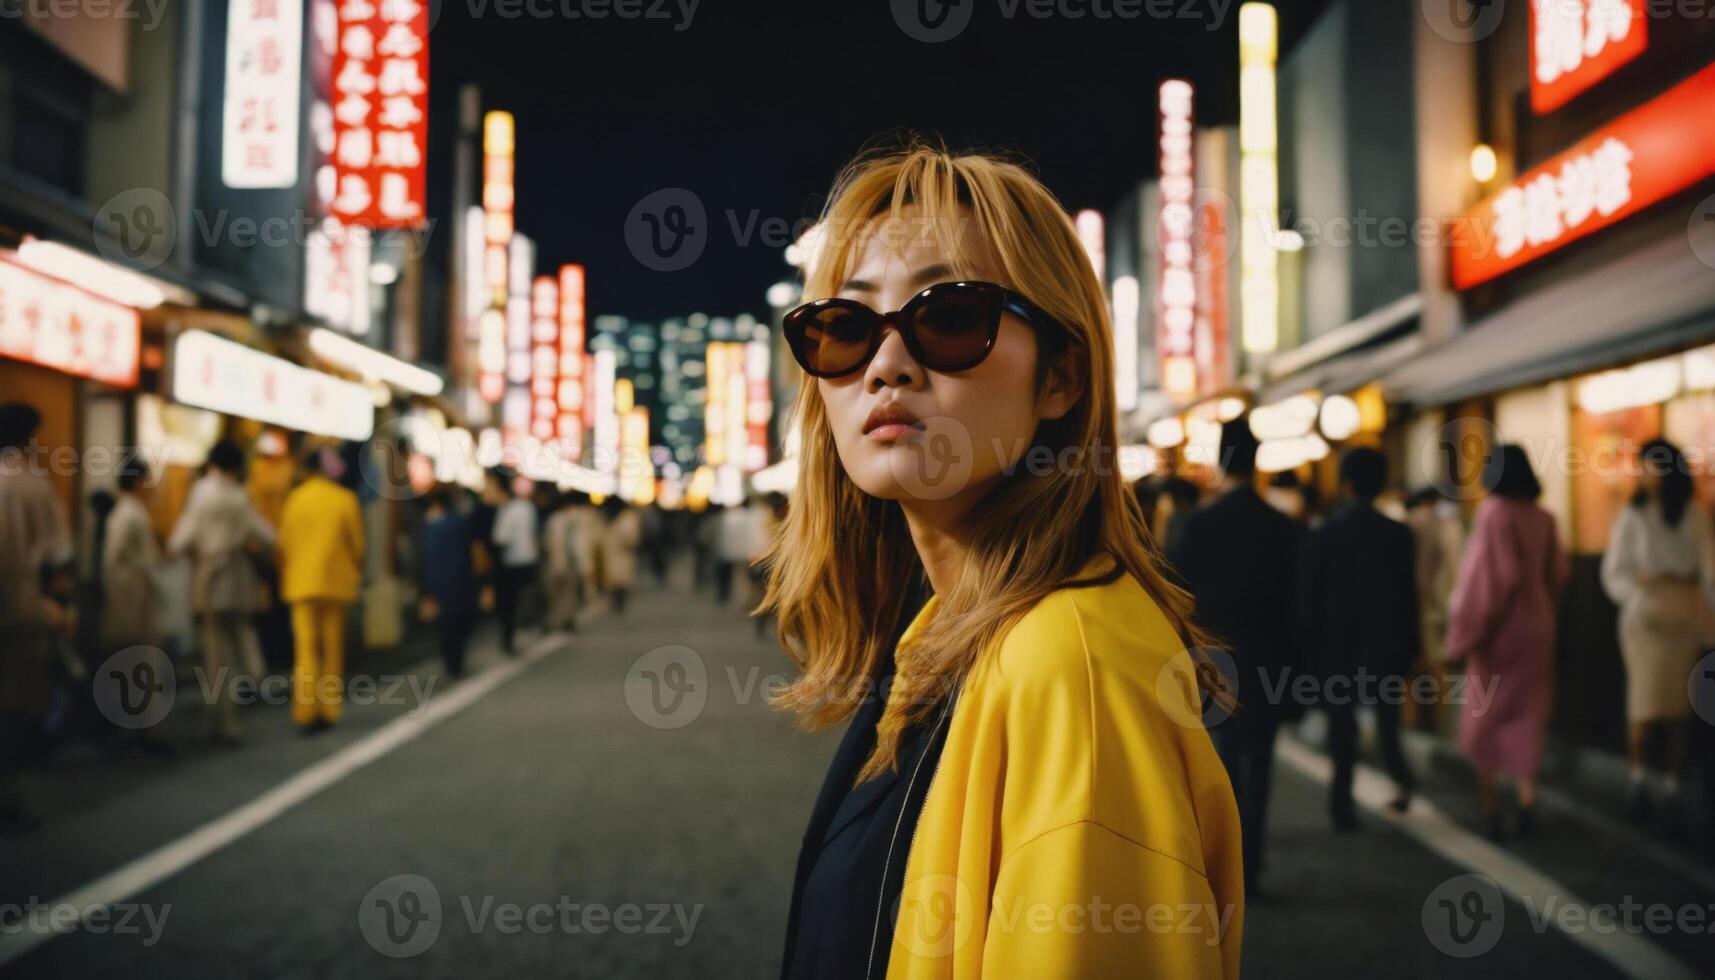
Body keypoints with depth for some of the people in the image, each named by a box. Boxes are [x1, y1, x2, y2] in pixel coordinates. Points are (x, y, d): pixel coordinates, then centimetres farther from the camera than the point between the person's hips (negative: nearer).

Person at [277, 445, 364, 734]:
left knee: (305, 646, 1)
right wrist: (355, 572, 17)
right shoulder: (346, 499, -2)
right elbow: (357, 543, 1)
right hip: (336, 581, 0)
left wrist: (285, 578, 15)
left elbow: (284, 543, 2)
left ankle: (305, 713, -6)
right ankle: (329, 711, 10)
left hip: (301, 582, 0)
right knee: (333, 648, 9)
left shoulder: (294, 498, 0)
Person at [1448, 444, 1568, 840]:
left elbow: (1489, 571, -21)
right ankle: (1527, 803, 7)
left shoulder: (1493, 511, -15)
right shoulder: (1543, 518, 1)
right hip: (1537, 625, 5)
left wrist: (1465, 628, -16)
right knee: (1527, 717, 12)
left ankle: (1491, 810, 4)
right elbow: (1559, 573, 7)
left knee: (1483, 719, 7)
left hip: (1498, 627, -5)